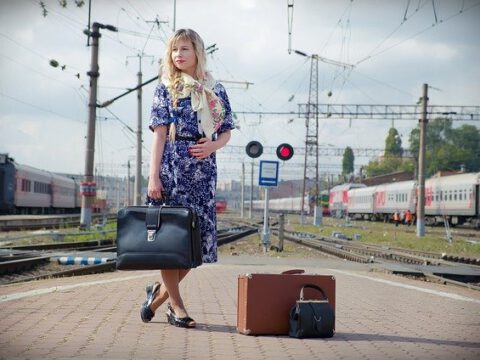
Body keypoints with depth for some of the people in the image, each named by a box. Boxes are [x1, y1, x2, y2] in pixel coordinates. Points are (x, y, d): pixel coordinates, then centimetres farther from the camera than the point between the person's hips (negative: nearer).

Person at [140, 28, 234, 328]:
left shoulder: (216, 91, 12)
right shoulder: (167, 89, 4)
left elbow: (226, 132, 15)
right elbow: (160, 134, -2)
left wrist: (213, 145, -8)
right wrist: (154, 176, -10)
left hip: (203, 168, 3)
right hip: (172, 166, -3)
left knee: (199, 237, 1)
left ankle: (161, 292, 19)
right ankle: (176, 305, 6)